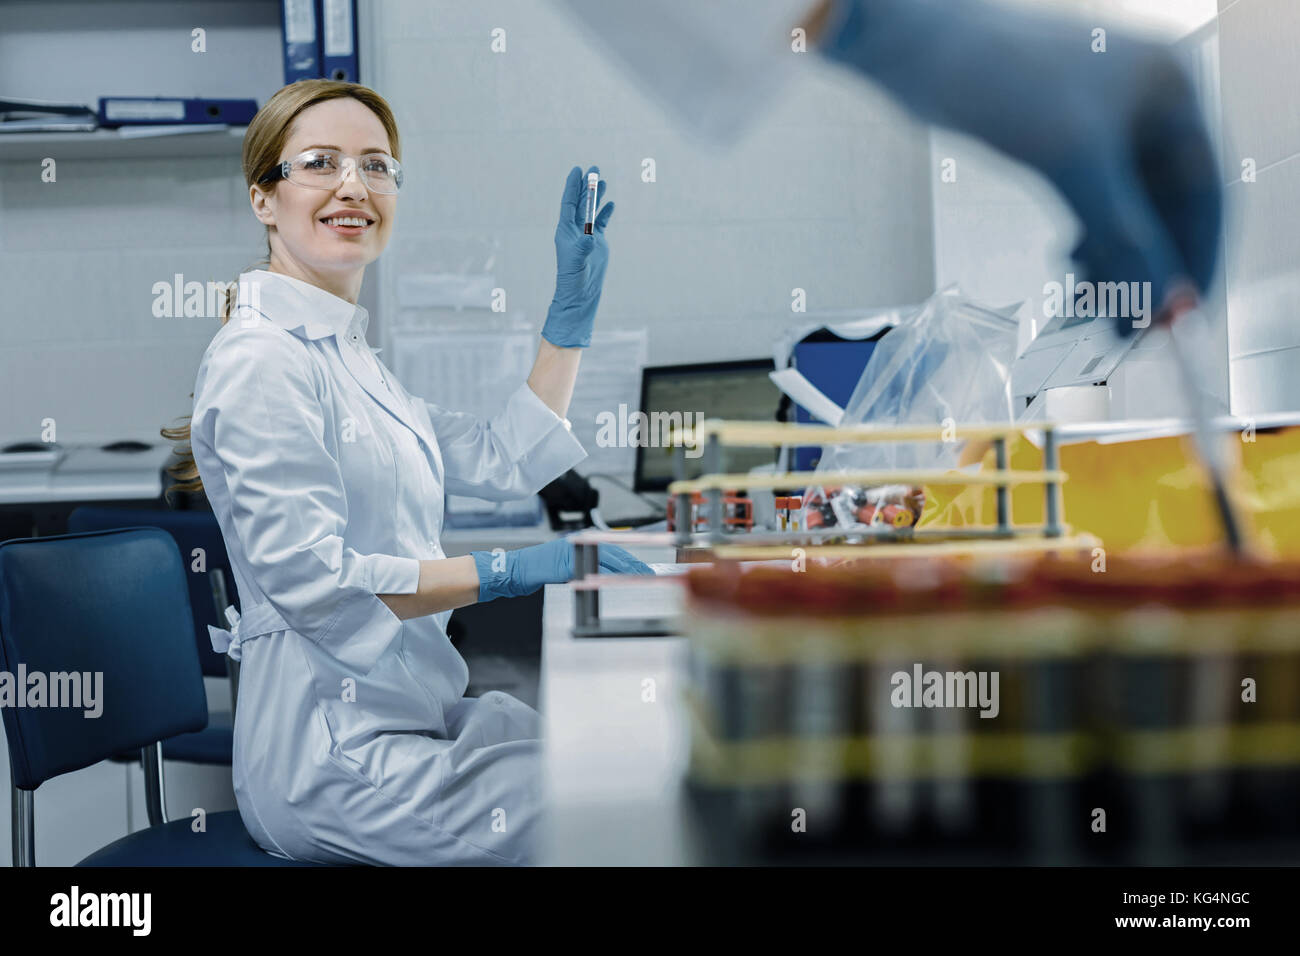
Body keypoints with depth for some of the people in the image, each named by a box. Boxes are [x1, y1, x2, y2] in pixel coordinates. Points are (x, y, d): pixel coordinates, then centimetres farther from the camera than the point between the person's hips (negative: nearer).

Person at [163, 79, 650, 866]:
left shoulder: (348, 353, 15)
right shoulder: (262, 358, -16)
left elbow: (508, 462, 16)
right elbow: (309, 577, -23)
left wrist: (574, 304, 13)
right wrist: (514, 571, -22)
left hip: (417, 710, 9)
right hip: (335, 761, -9)